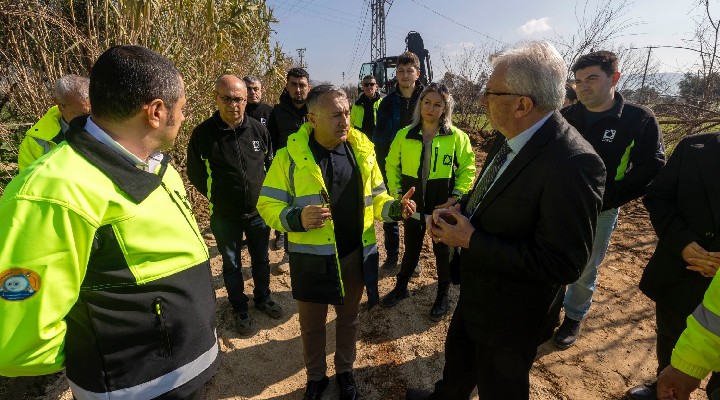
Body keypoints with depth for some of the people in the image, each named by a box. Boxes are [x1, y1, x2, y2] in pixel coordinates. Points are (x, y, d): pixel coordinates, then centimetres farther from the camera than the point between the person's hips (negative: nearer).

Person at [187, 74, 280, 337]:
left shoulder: (258, 129, -8)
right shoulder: (203, 133, -14)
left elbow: (270, 163, 7)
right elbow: (195, 174, -1)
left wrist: (264, 193, 4)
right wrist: (216, 197, 1)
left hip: (259, 211, 2)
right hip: (225, 216, -2)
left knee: (261, 259, 19)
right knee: (232, 265, 15)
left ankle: (263, 298, 42)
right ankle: (239, 309, 35)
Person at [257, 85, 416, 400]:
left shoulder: (362, 151, -2)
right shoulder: (290, 156, -12)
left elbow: (375, 198, 6)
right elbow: (267, 205, -9)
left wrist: (396, 208, -15)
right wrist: (297, 218, -28)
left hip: (356, 256, 3)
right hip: (312, 260, -2)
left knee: (348, 319, 23)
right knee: (312, 325, 19)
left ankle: (345, 371, 49)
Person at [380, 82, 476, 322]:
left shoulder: (457, 137, -8)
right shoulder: (404, 135, -3)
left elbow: (467, 168, -3)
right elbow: (392, 165, 6)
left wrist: (457, 196, -12)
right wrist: (396, 192, -2)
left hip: (443, 207, -1)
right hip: (413, 205, 2)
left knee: (442, 251, 14)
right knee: (411, 249, 17)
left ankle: (442, 296, 34)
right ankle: (401, 287, 40)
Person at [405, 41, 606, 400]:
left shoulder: (573, 163, -31)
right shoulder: (508, 139, -5)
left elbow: (562, 264, -29)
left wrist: (472, 242, -26)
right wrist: (457, 212, -10)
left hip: (510, 313, -8)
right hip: (476, 291, 8)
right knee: (458, 355, 32)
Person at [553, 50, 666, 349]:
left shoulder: (640, 120, -10)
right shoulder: (566, 117, -2)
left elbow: (650, 170, -9)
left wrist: (609, 198, -17)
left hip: (600, 212, -2)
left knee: (585, 271, 13)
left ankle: (574, 318, 35)